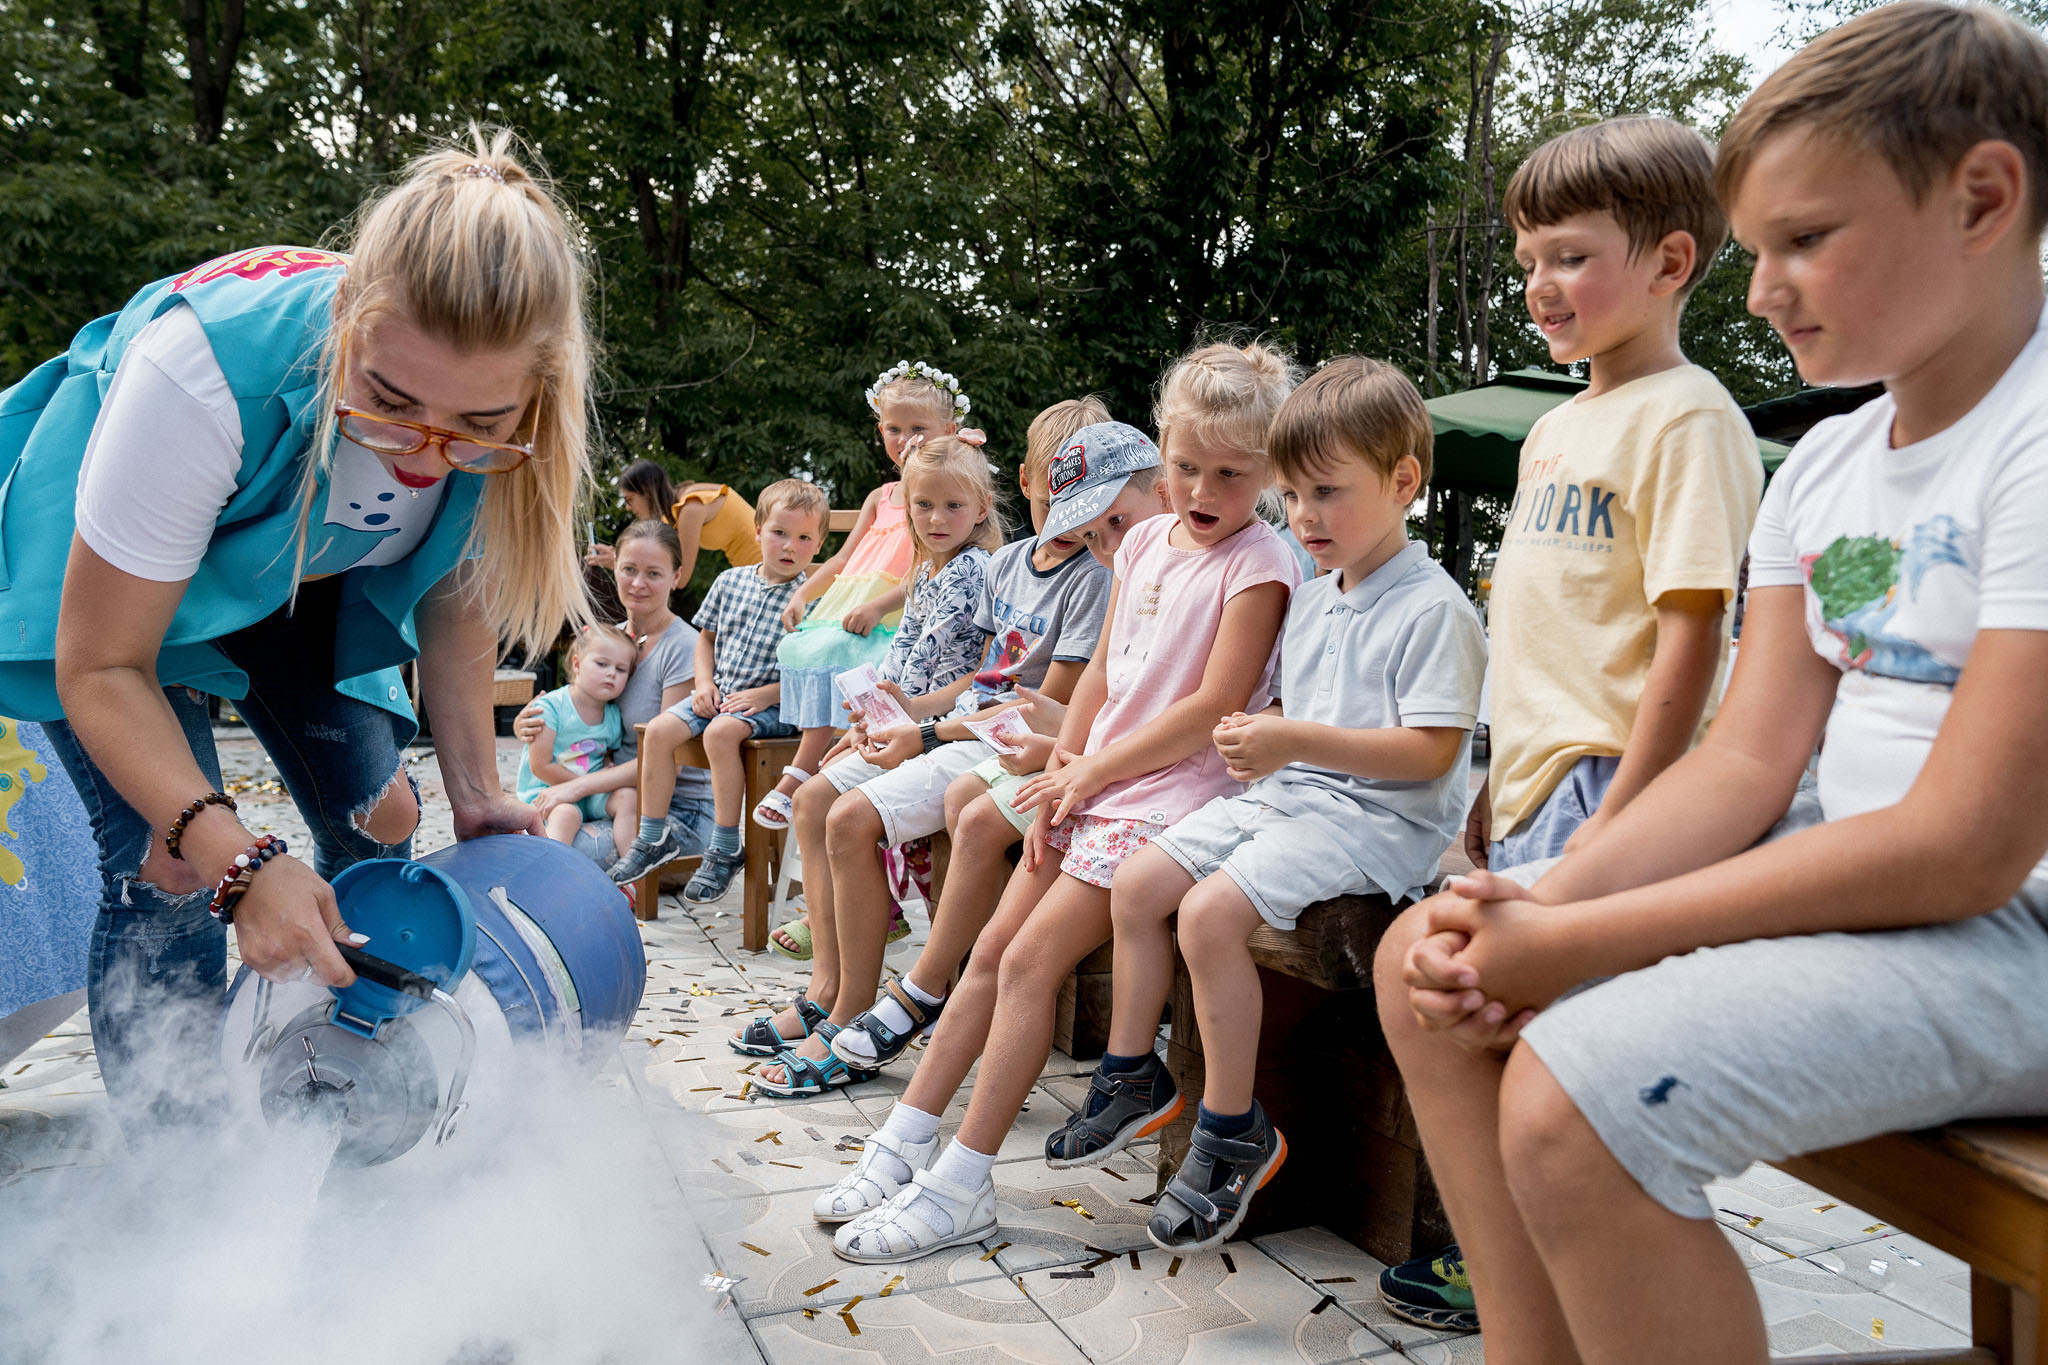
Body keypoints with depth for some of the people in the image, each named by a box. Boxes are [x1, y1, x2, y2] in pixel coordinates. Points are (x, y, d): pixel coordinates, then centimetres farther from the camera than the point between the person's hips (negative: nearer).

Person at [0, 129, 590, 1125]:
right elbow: (100, 668, -32)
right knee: (168, 866, -18)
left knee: (375, 820, -2)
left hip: (302, 574, 4)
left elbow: (455, 594, -8)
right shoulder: (207, 367, -43)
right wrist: (240, 864, -42)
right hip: (107, 570, -4)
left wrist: (477, 799, -12)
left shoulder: (516, 416, -29)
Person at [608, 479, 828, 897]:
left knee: (721, 732, -32)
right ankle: (653, 837, 3)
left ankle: (726, 849, -19)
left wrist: (764, 694, -18)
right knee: (660, 729, -14)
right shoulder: (731, 581, 8)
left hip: (773, 703, -6)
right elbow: (706, 637, 20)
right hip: (719, 694, 6)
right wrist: (704, 683, 3)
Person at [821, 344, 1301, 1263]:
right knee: (992, 950, 5)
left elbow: (1214, 706, -15)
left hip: (1169, 796, -7)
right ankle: (909, 1135, 15)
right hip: (1094, 782, 7)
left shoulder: (1257, 563, -9)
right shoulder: (1145, 541, 12)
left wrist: (1091, 771, -12)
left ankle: (962, 1184, -6)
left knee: (1031, 960, -14)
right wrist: (1061, 770, 2)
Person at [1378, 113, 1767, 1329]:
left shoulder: (1687, 418, -11)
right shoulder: (1558, 427, 16)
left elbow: (1691, 633, -18)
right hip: (1534, 773, 8)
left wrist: (1620, 816, -22)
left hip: (1605, 781, -8)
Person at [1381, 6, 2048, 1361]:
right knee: (1427, 963, 0)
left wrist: (1582, 941, -23)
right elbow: (1750, 759, 3)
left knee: (1575, 1092, -29)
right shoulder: (1823, 465, 9)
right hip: (1847, 872, 9)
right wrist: (1547, 898, -15)